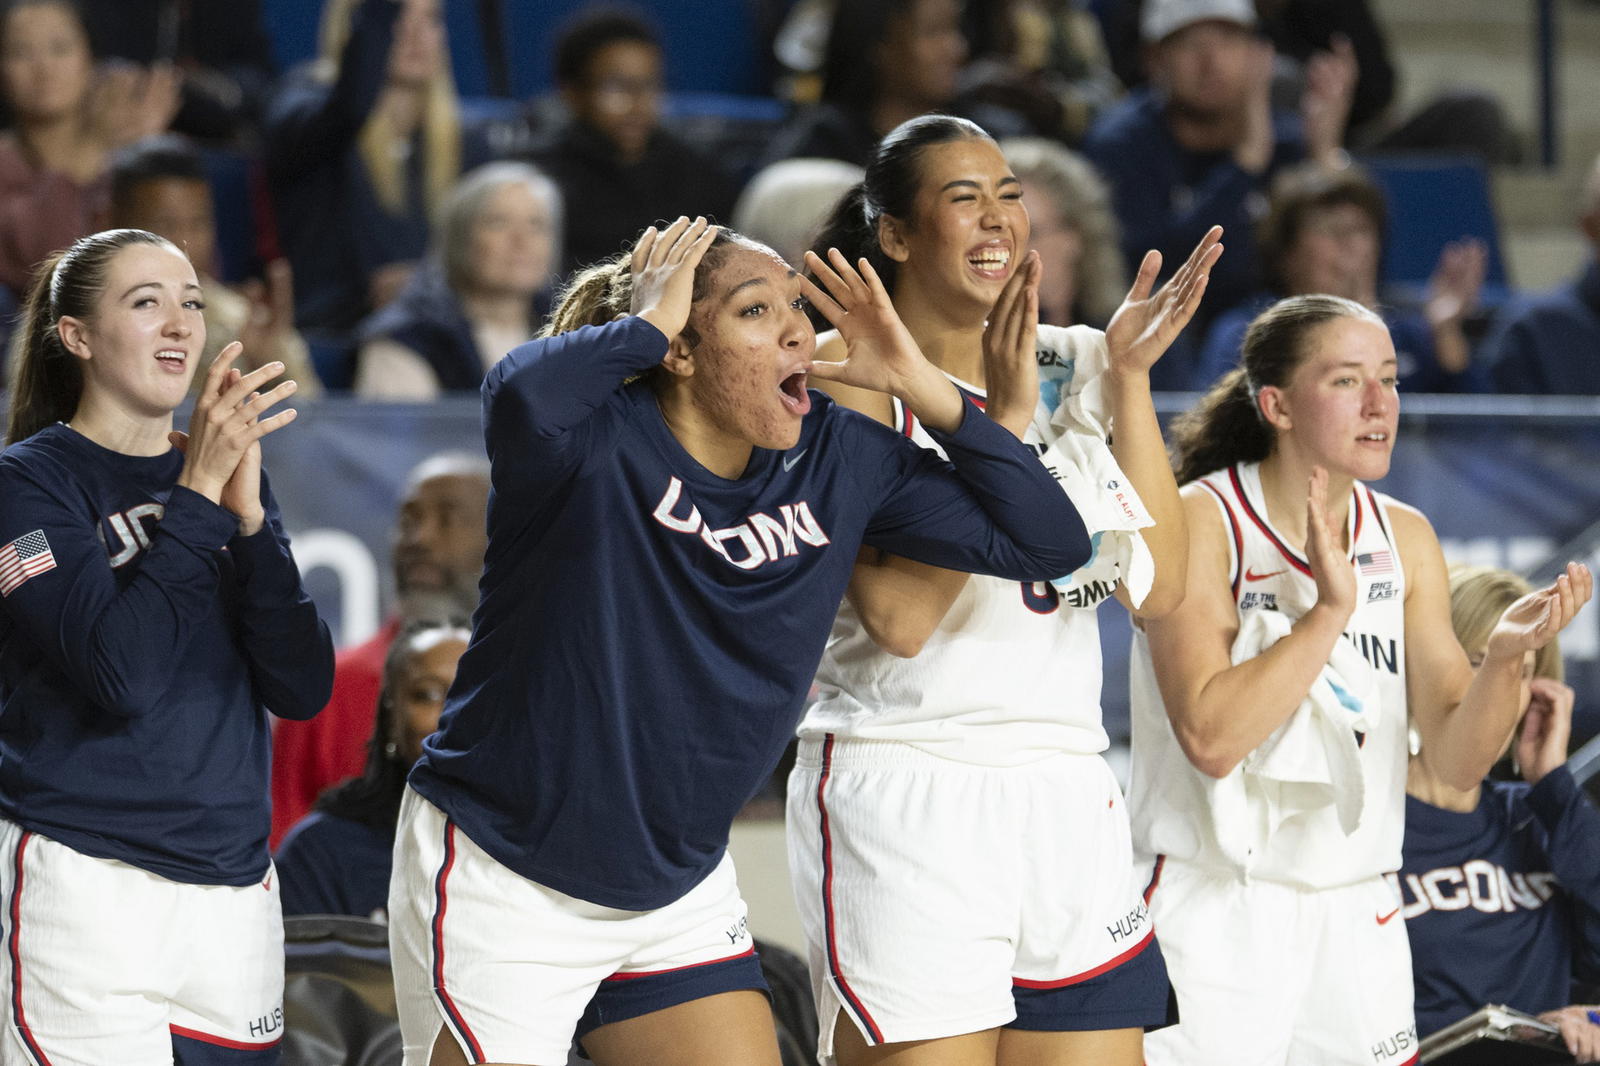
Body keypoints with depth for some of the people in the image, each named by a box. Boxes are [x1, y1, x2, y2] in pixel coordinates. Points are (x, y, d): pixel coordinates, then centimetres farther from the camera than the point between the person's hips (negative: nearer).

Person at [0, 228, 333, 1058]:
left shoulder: (232, 474, 12)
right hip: (85, 888, -5)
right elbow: (122, 675, -19)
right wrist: (196, 495, -19)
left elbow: (303, 690, 0)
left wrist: (247, 514, -10)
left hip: (233, 892, 5)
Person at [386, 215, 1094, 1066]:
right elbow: (521, 396, -46)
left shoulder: (837, 461, -2)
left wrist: (918, 385, -10)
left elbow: (1051, 542, -1)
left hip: (679, 893, 6)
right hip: (502, 889, -6)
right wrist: (648, 321, -28)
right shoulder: (595, 442, -21)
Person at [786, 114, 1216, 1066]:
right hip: (905, 799, -5)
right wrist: (1001, 416, -17)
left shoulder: (1067, 364, 12)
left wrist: (1129, 381, -3)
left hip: (1068, 798, 6)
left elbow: (1157, 590, 3)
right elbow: (900, 615, -15)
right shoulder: (848, 371, -4)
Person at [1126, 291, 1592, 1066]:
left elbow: (1456, 760, 4)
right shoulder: (1201, 524, -10)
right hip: (1212, 908, -5)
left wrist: (1504, 656, -14)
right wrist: (1330, 610, -22)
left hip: (1355, 912, 5)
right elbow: (1210, 737, -20)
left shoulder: (1405, 539, 7)